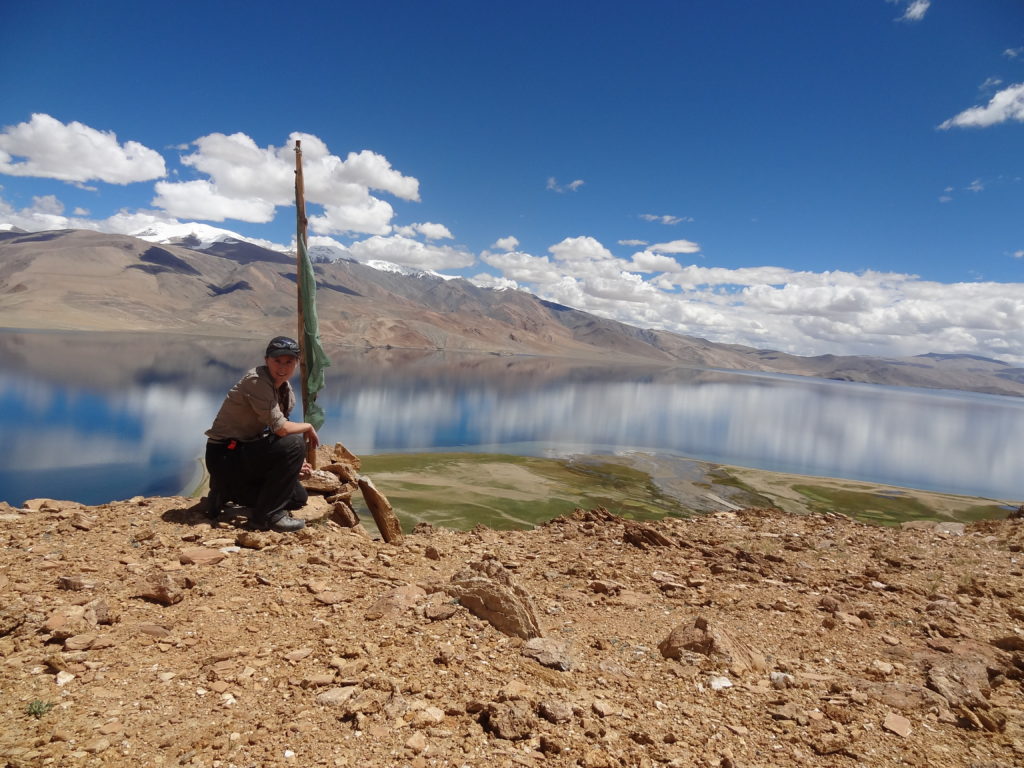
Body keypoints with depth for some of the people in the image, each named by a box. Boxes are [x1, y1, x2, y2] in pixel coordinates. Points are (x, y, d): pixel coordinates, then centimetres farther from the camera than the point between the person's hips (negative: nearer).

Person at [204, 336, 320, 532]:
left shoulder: (285, 389, 7)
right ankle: (268, 515, -14)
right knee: (295, 444, -27)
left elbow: (275, 433, 9)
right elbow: (281, 428, -27)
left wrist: (295, 463, -5)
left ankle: (228, 491, 19)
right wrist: (308, 427, -9)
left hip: (244, 451, 9)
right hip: (224, 456, -9)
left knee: (298, 497, 12)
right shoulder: (257, 381, -21)